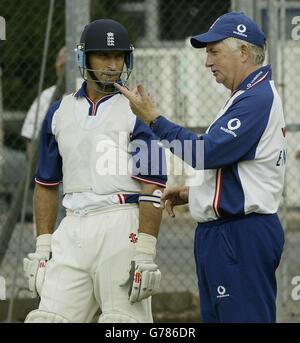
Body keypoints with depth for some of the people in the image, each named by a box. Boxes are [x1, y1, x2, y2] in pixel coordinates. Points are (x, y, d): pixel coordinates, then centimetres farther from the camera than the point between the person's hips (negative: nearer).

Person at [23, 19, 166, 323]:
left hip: (122, 227, -5)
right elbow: (46, 186, 18)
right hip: (73, 227, 5)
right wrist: (42, 247, 11)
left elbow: (152, 188, -8)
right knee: (47, 319, -3)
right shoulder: (59, 113, 15)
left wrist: (145, 255, -15)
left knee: (124, 322, -7)